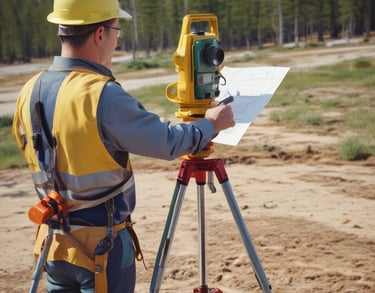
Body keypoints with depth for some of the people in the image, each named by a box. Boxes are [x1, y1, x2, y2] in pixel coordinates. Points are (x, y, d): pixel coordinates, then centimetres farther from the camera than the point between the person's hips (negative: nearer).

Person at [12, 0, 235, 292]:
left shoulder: (30, 92, 0)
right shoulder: (104, 95, -22)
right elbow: (167, 142, -16)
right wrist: (211, 124, 2)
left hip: (54, 241, 7)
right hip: (103, 244, -6)